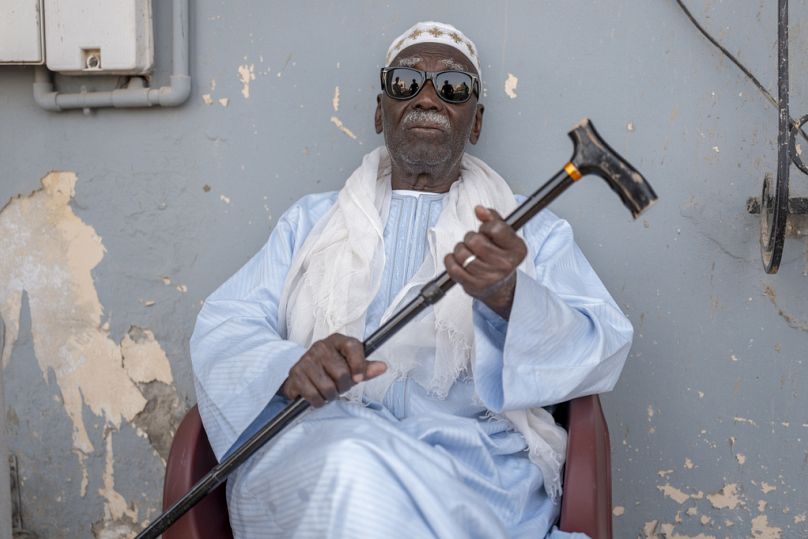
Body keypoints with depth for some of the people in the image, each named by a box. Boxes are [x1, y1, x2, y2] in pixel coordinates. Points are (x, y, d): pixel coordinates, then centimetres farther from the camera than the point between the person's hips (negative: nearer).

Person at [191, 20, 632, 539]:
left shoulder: (533, 232, 21)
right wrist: (291, 367, -14)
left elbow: (601, 350, 5)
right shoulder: (311, 221, 26)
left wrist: (506, 298, -19)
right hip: (316, 443, 1)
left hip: (474, 461, -1)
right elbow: (223, 328, 12)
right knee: (355, 470, -37)